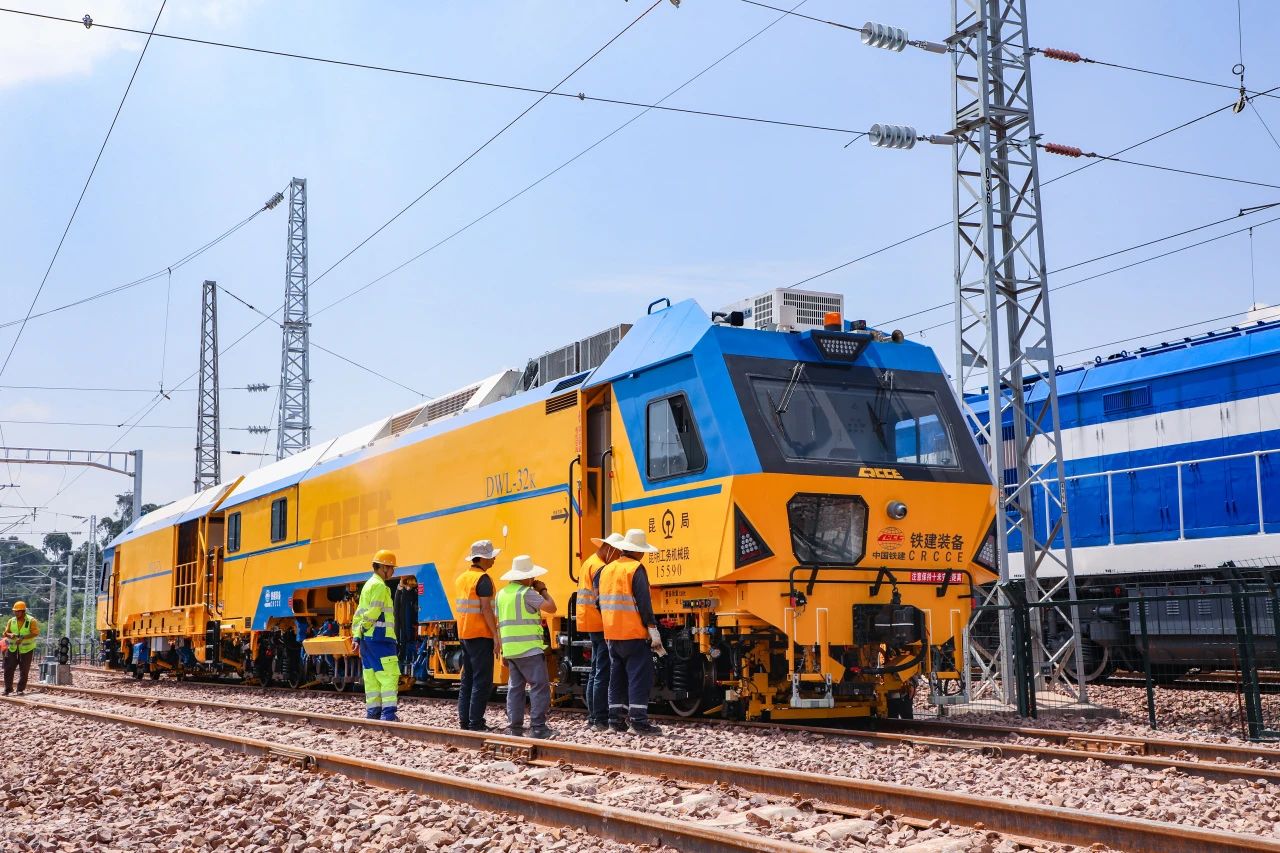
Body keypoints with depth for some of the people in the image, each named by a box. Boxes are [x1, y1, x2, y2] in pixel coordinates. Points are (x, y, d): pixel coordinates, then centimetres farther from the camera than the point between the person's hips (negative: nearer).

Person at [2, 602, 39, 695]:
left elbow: (35, 633, -16)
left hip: (26, 649, -4)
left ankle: (21, 689, 11)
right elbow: (6, 632, 7)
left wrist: (22, 638, -26)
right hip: (13, 649, 4)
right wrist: (10, 635, -17)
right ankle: (8, 689, 11)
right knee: (8, 669, 0)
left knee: (24, 671, 1)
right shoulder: (11, 621, 7)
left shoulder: (31, 621, -6)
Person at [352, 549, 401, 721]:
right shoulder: (380, 586, -11)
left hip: (367, 639, 10)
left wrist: (356, 635, 12)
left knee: (371, 675, 11)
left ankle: (372, 711, 13)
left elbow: (359, 612, 17)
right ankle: (388, 714, -15)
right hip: (380, 638, -10)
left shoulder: (368, 584, 19)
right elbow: (372, 613, -18)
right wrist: (362, 630, -5)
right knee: (389, 675, -10)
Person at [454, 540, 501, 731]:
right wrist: (497, 636, -17)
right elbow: (486, 609, -19)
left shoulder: (461, 578, 14)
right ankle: (475, 723, -8)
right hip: (481, 635, -9)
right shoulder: (483, 578, -12)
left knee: (467, 678, 13)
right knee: (482, 680, -6)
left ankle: (464, 720, 14)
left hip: (464, 634, 9)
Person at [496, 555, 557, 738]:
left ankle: (515, 726, 12)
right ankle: (537, 727, -7)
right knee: (540, 686, -4)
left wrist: (504, 652, 21)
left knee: (515, 687, 12)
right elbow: (551, 607, -12)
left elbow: (499, 624, 17)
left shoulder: (502, 593, 15)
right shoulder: (526, 592, -11)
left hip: (510, 649, 8)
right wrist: (543, 590, 4)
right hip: (529, 649, -8)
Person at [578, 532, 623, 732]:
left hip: (590, 625, 10)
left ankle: (592, 716, 20)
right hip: (601, 625, -10)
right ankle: (600, 720, -8)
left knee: (596, 671, 16)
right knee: (603, 674, -8)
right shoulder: (600, 568, -15)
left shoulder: (588, 563, 16)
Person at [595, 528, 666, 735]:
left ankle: (616, 718, 14)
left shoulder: (606, 570, 13)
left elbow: (600, 601, 16)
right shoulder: (636, 569, -9)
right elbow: (644, 602, -15)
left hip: (612, 634, 7)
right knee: (640, 676, -5)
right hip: (634, 633, -7)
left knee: (617, 676, 13)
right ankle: (639, 720, -9)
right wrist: (653, 630, -13)